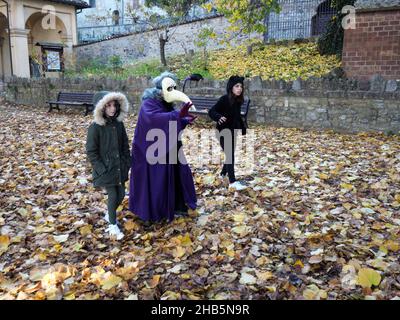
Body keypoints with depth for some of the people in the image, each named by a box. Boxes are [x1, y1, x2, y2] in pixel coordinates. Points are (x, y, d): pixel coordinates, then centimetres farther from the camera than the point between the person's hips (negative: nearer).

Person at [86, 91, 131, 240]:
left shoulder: (119, 124, 1)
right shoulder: (95, 127, -15)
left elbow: (125, 145, 11)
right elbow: (91, 151, -12)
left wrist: (127, 163, 5)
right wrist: (101, 169, -14)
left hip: (120, 167, 6)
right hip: (106, 169, -5)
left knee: (121, 194, 12)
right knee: (113, 196, -1)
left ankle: (109, 215, 40)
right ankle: (113, 225, 19)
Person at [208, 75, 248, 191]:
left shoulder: (238, 101, 3)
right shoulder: (224, 99, -17)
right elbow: (211, 111, -21)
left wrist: (243, 127, 15)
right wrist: (219, 117, -40)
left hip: (233, 131, 7)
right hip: (224, 131, -7)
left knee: (231, 154, 17)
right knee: (230, 155, -9)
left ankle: (223, 174, 38)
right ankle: (232, 182, -6)